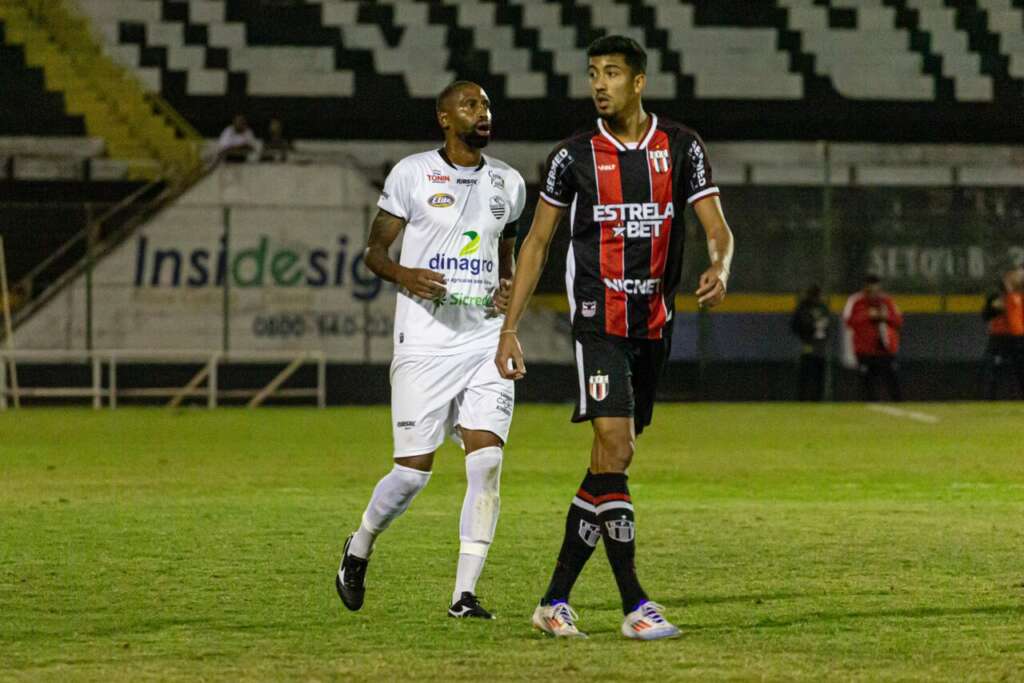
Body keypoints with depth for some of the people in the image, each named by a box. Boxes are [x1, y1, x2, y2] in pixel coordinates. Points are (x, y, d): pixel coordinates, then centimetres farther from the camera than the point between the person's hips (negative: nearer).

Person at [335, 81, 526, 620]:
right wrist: (403, 275, -19)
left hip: (486, 341, 4)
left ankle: (465, 594, -6)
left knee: (486, 462, -11)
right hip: (425, 343, -4)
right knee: (413, 470, -3)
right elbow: (373, 249, 3)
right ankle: (359, 549, 27)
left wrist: (508, 288, 3)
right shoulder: (412, 174, -1)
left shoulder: (508, 183, 13)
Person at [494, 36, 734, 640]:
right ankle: (635, 605, -16)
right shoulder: (575, 156, 1)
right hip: (600, 319, -3)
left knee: (613, 462, 6)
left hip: (655, 323, 3)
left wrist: (719, 268, -24)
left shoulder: (681, 147, 4)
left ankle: (556, 599, 15)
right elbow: (538, 241, 8)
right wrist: (510, 328, 3)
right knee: (614, 449, -17)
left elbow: (718, 228, 0)